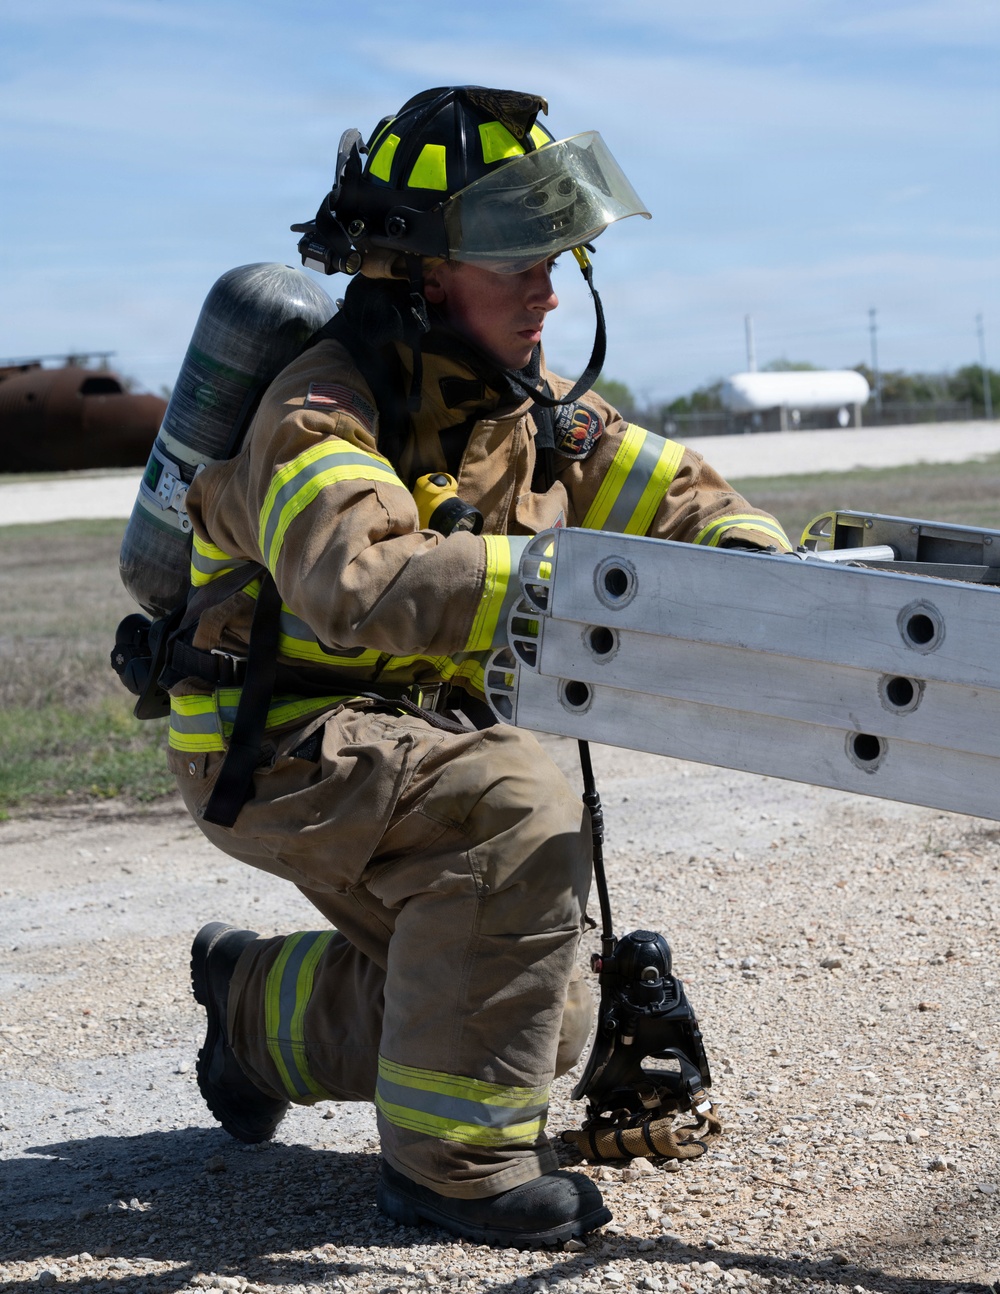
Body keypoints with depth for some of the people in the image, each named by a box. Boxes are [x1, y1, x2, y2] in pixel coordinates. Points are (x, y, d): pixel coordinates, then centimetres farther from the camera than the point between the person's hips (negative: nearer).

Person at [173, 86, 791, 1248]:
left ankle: (256, 1006, 32)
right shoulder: (325, 411, -24)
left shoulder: (527, 406, 2)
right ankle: (453, 1159, -19)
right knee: (523, 814, -32)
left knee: (546, 1027, 8)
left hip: (410, 734, 8)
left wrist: (752, 558, -18)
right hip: (274, 750, -8)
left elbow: (664, 489, 5)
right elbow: (358, 579, -42)